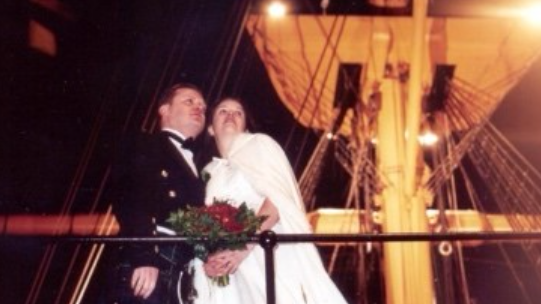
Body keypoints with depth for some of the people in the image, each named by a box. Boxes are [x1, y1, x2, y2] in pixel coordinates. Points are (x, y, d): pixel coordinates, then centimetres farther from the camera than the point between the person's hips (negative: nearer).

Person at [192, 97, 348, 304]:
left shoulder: (259, 144, 10)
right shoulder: (211, 174, 23)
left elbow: (278, 200, -7)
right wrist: (209, 261, -8)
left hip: (271, 257, -4)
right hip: (232, 274, 4)